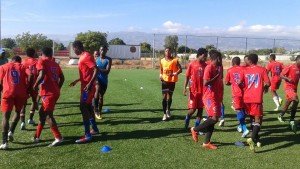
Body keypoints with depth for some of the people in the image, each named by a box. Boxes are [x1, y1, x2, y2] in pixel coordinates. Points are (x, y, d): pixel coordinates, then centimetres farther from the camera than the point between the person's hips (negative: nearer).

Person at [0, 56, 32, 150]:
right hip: (21, 93, 1)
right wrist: (26, 87, 7)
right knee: (17, 112, 26)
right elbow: (30, 75, -4)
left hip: (8, 93, -1)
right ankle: (11, 132, 12)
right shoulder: (22, 67, 16)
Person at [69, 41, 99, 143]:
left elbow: (96, 70, -23)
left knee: (83, 108, -11)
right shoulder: (83, 57, 16)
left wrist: (90, 84, -30)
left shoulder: (86, 56, -15)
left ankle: (87, 136, -8)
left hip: (87, 87, -10)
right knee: (88, 107, 17)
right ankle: (95, 129, 30)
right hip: (85, 86, 10)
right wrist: (76, 81, 27)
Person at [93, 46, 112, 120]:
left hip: (104, 81, 1)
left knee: (101, 96, 11)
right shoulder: (96, 59, 2)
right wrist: (96, 79, -13)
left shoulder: (108, 60, -3)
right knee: (97, 90, -29)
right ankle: (95, 108, -16)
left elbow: (107, 71, -14)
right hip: (97, 79, -1)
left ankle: (99, 112, 24)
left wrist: (99, 69, -18)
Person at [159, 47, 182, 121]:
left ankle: (168, 110, 35)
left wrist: (175, 73, -24)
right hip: (164, 80, 2)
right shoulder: (162, 61, 5)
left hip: (172, 80, -2)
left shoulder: (175, 60, -6)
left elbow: (180, 69, -7)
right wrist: (160, 75, 2)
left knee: (169, 96, 9)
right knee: (164, 97, -2)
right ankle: (165, 114, 4)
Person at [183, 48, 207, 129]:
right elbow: (187, 77, -2)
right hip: (193, 91, -3)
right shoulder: (192, 64, -6)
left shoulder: (205, 65, 4)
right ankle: (187, 119, 28)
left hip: (202, 91, 4)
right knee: (192, 109, -3)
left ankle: (196, 127, 16)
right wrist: (185, 88, -9)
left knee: (200, 109, 4)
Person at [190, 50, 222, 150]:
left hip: (215, 97, 9)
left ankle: (206, 143, 14)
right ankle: (195, 129, 3)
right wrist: (217, 75, -18)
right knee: (214, 118, -15)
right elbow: (205, 82, -24)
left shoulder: (216, 68, 15)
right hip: (209, 97, -9)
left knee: (212, 119, 8)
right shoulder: (209, 68, -14)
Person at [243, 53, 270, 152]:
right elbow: (267, 83, -5)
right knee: (258, 119, -2)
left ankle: (256, 139, 29)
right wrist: (265, 88, 17)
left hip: (247, 98, 3)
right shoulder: (262, 70, 1)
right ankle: (252, 139, -24)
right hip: (257, 98, -3)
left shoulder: (245, 70, 5)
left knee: (252, 118, 20)